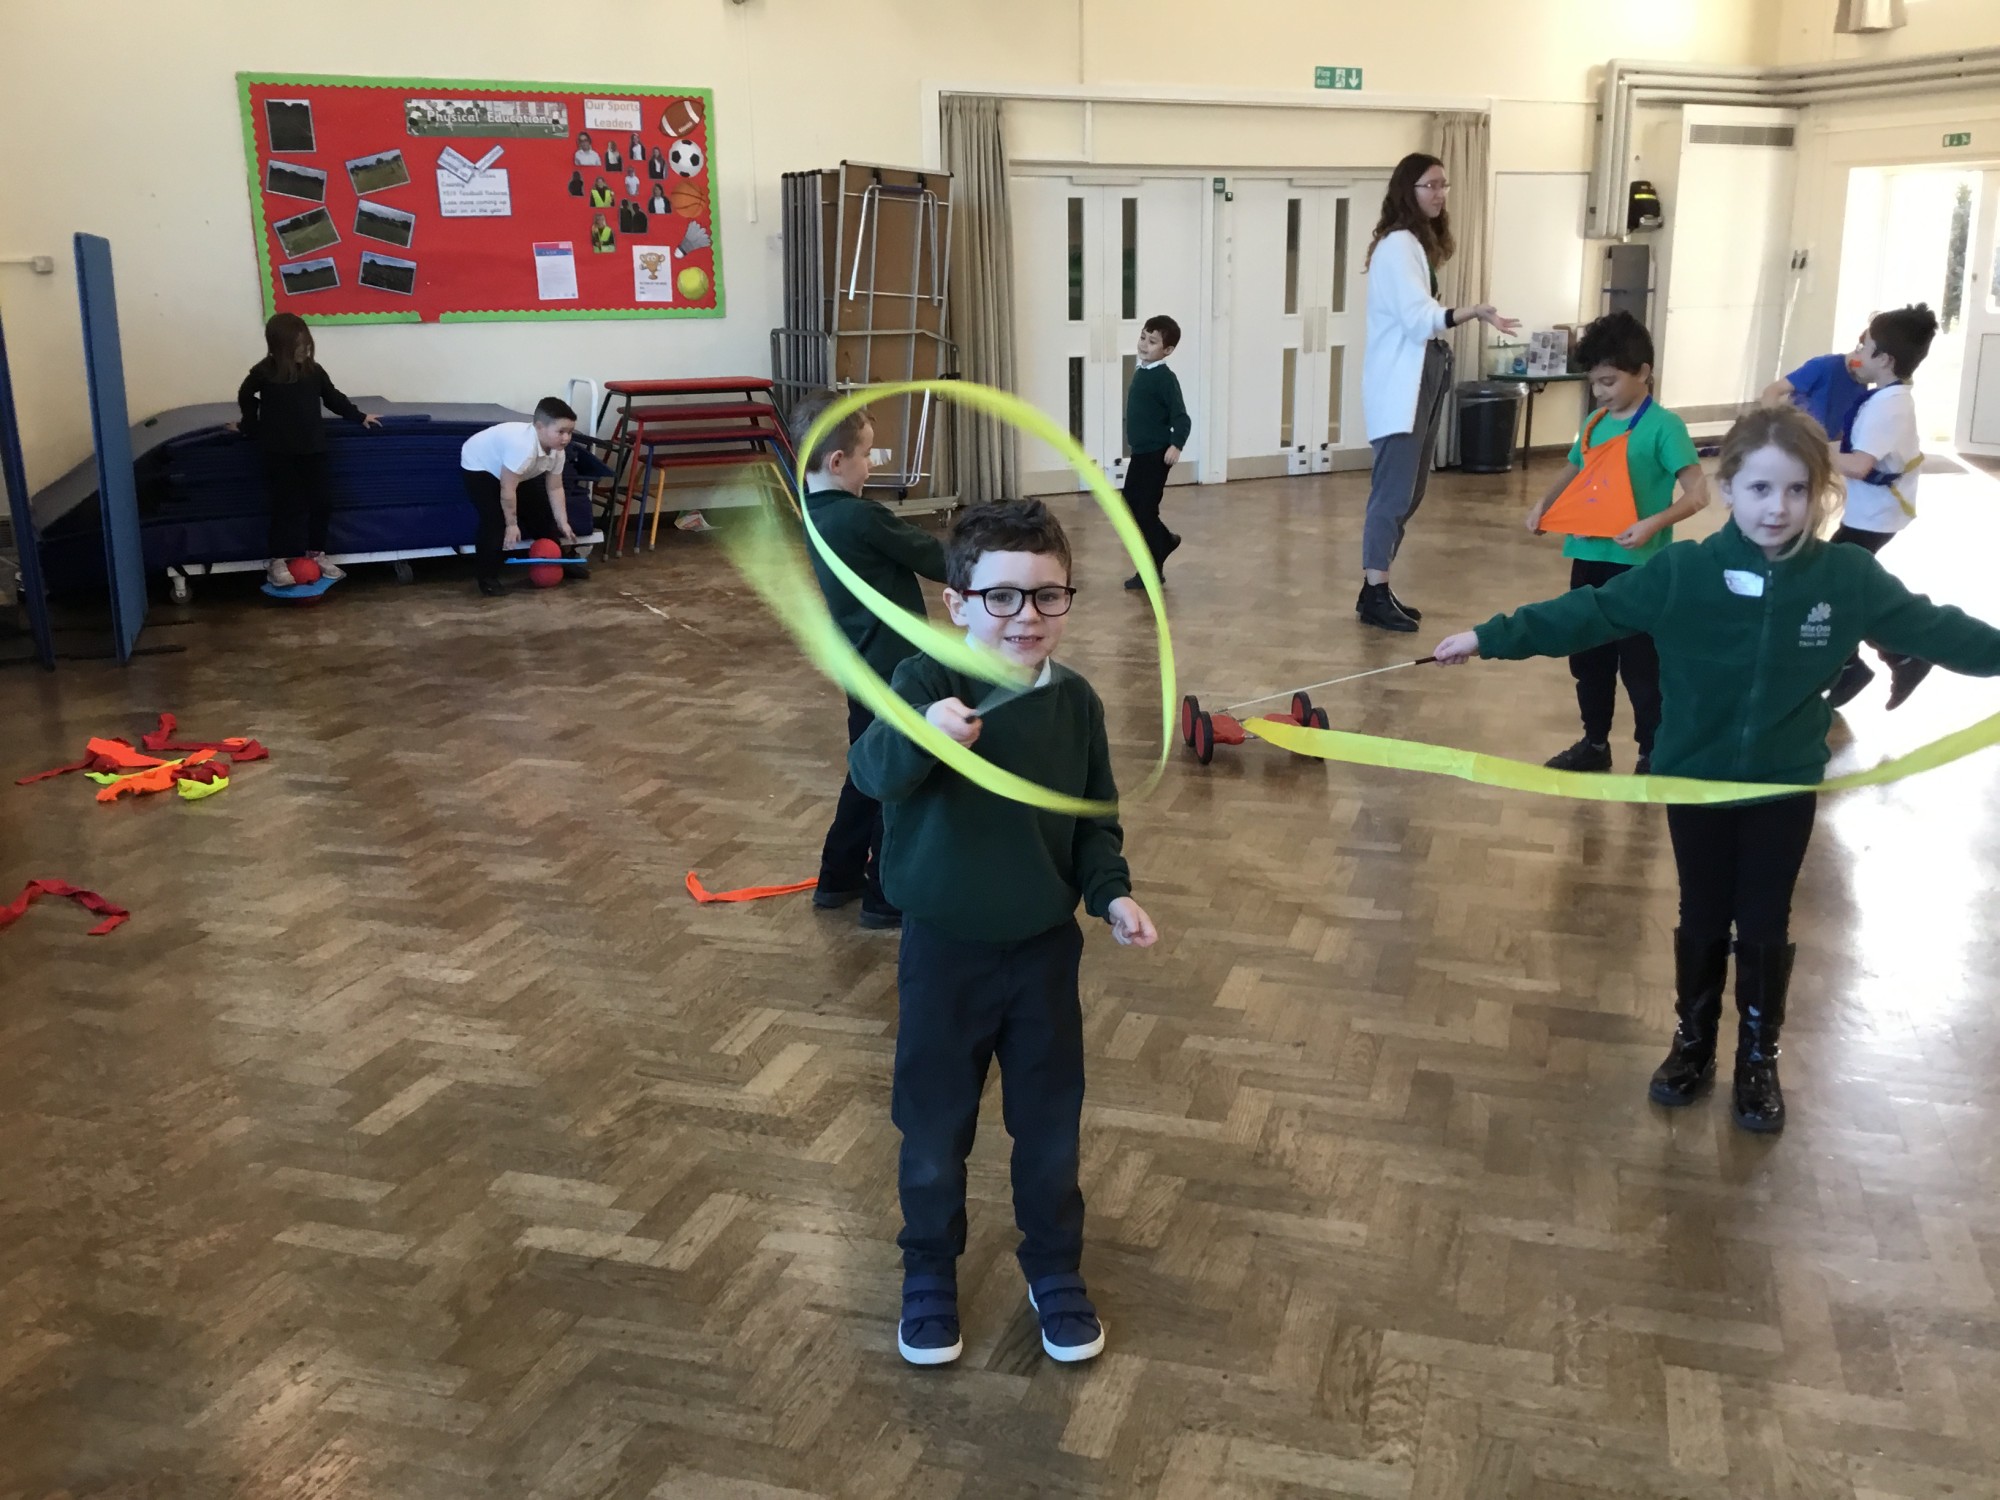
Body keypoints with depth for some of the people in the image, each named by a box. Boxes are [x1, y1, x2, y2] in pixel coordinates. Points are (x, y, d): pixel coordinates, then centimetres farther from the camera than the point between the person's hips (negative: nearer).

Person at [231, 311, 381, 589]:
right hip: (279, 452, -4)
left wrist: (360, 417, 21)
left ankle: (316, 552, 22)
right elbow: (245, 396, 11)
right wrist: (248, 425, 16)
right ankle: (279, 560, 4)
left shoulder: (314, 370, 0)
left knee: (321, 502, 6)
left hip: (312, 448, 4)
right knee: (287, 505, -4)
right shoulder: (264, 372, -8)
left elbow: (333, 398, 16)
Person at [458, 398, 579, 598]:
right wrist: (512, 524, -27)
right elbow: (507, 490, -36)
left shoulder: (556, 450, -17)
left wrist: (563, 523, -8)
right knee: (495, 519, -20)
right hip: (478, 467, -8)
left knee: (539, 508, 8)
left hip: (510, 472, 9)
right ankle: (488, 578, -12)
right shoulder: (522, 446, -43)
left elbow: (555, 488, -6)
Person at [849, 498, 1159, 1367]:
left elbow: (1094, 822, 7)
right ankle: (929, 1276, 35)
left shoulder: (1075, 702, -4)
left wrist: (1112, 894, -8)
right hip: (944, 950, -3)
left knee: (1050, 1126, 15)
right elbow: (873, 774, -35)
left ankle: (1056, 1272, 37)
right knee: (935, 1127, 12)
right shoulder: (926, 682, -17)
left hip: (1044, 949, 3)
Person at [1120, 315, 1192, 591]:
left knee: (1145, 510, -4)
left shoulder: (1165, 378, -17)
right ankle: (1165, 540, 37)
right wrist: (1137, 445, 19)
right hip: (1139, 453, 9)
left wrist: (1176, 445, -36)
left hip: (1156, 455, -9)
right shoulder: (1141, 371, 9)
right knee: (1130, 506, 16)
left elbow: (1181, 418, -22)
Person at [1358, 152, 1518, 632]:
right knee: (1394, 491, -12)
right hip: (1399, 384, -10)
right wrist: (1474, 312, -34)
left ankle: (1379, 588, 15)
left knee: (1408, 491, 10)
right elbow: (1417, 317, -22)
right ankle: (1373, 594, -9)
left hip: (1421, 379, 10)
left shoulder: (1419, 243, 19)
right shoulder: (1397, 244, -12)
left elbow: (1422, 317, 14)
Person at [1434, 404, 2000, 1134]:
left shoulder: (1849, 577, -12)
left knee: (1765, 928, 11)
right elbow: (1588, 613, -13)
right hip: (1695, 781, 0)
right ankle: (1692, 1043, 34)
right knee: (1702, 922, 14)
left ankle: (1759, 1059, 31)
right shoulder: (1680, 573, -16)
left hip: (1785, 788, 1)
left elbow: (1936, 629, 0)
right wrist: (1490, 637, -17)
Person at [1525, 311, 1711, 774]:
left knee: (1640, 665, 2)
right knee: (1588, 659, 16)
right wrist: (1544, 504, 6)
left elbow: (1698, 493, -15)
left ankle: (1654, 755, 15)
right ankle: (1595, 743, 31)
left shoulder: (1663, 426, -12)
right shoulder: (1595, 422, 9)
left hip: (1637, 566, -7)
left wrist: (1653, 524, -29)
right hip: (1588, 558, 7)